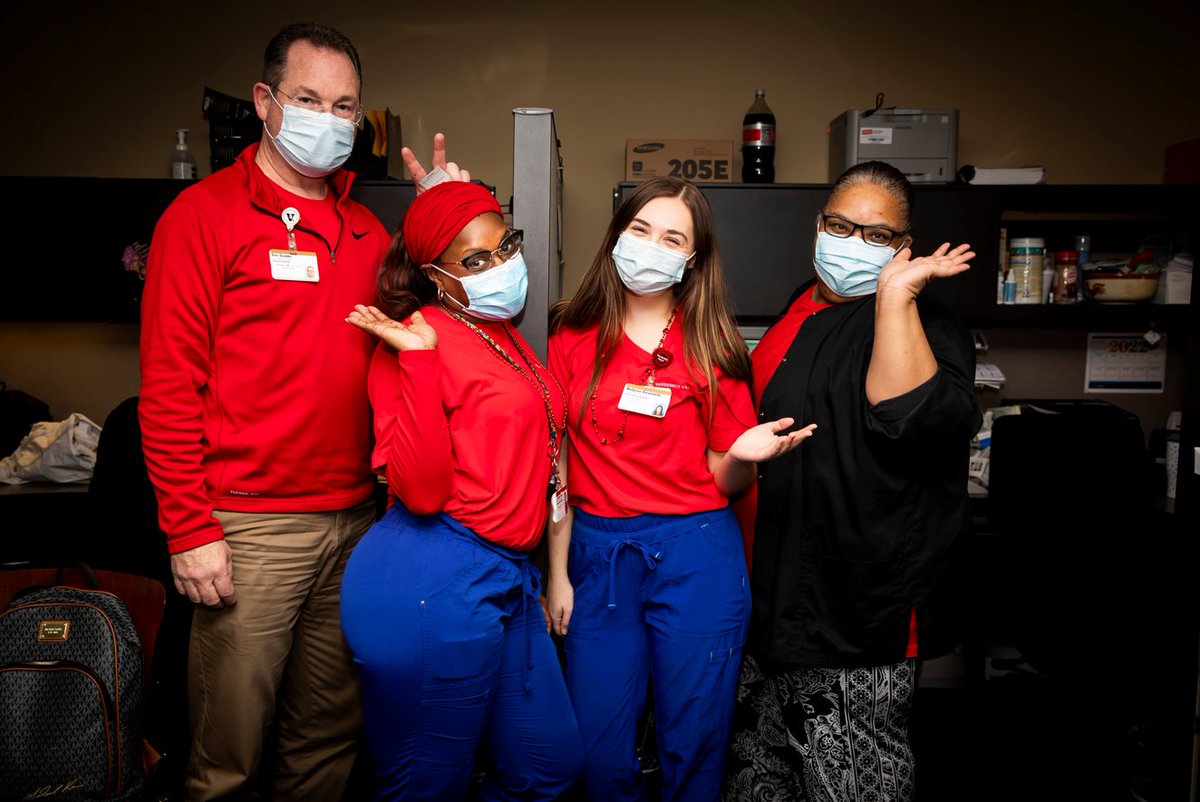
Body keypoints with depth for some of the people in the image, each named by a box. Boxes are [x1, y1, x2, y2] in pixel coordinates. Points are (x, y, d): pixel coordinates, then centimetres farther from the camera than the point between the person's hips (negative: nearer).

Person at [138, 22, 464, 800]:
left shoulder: (367, 229, 13)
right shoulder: (205, 213, -4)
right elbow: (169, 382, -9)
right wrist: (189, 530, -12)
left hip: (355, 518, 6)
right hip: (248, 526, -5)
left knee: (330, 733, 18)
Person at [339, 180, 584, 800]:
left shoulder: (506, 337, 13)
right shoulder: (418, 340, -12)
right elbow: (423, 490, -22)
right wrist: (419, 358, -27)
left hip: (508, 580, 8)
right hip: (435, 585, -8)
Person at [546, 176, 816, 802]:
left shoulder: (712, 346, 1)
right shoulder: (573, 337, 3)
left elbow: (724, 481, 2)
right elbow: (559, 466, 5)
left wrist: (743, 456, -20)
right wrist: (557, 575, 2)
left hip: (696, 556, -1)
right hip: (599, 555, 1)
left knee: (693, 749, 10)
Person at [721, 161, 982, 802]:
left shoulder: (923, 324, -12)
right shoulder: (797, 311, 11)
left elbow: (909, 416, -34)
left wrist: (896, 291, -28)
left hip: (860, 614, -8)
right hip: (771, 601, 8)